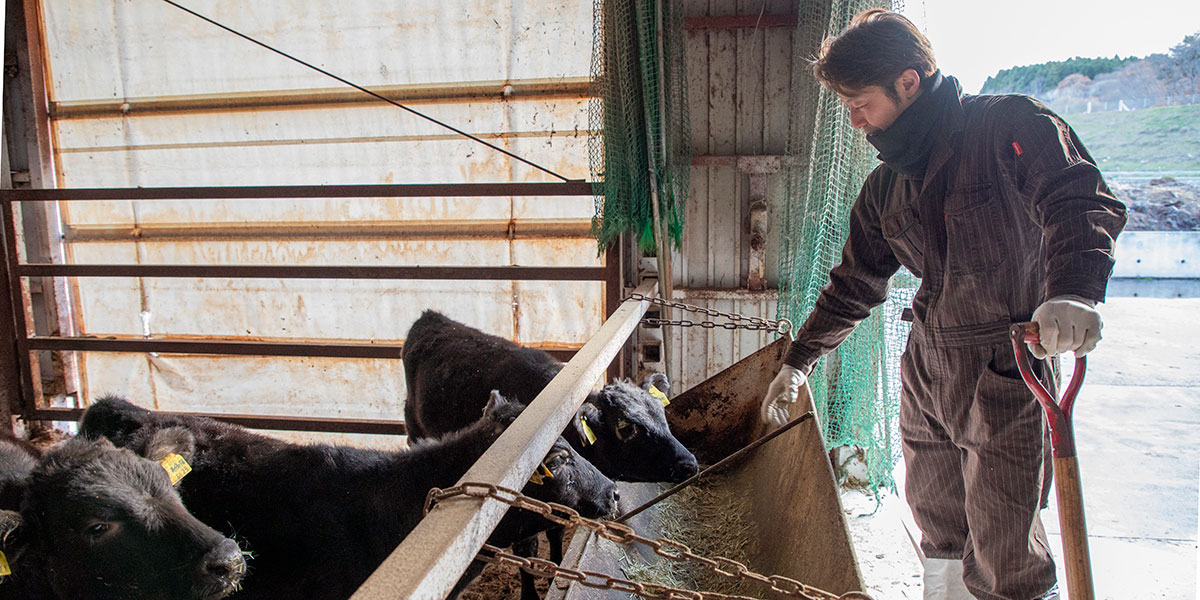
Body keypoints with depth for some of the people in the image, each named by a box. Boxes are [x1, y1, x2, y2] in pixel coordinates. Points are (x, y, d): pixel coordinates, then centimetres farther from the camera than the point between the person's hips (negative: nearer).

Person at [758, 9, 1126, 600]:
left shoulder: (1011, 125, -9)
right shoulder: (886, 186, 9)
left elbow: (1082, 202, -23)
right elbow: (854, 283, 17)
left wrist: (1073, 290, -42)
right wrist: (797, 360, 19)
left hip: (1008, 370, -6)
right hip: (926, 368, 6)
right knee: (939, 527, 17)